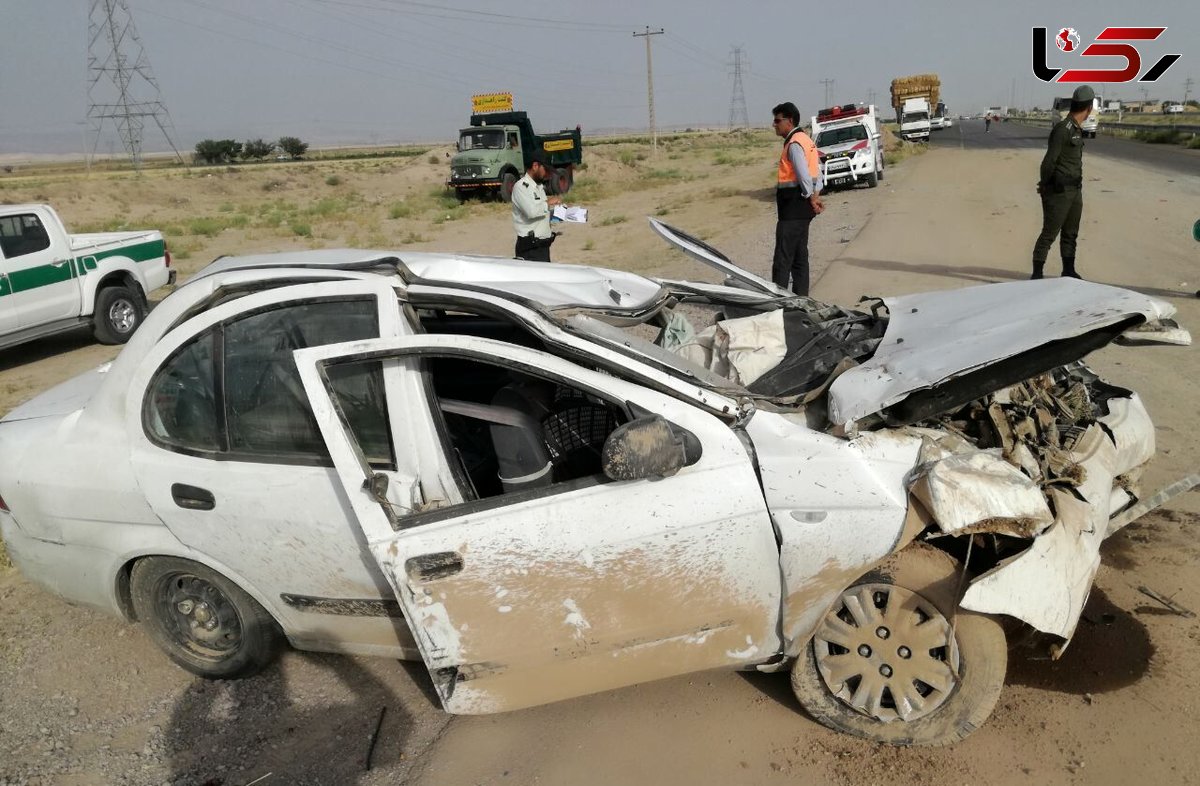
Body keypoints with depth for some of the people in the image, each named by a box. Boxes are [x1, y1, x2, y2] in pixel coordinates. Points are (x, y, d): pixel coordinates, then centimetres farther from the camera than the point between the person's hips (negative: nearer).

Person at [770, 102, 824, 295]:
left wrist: (811, 198, -10)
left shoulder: (794, 143, -14)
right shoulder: (804, 140, 18)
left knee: (783, 258, -10)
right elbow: (817, 171, 18)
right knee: (799, 256, 13)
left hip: (793, 206, -11)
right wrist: (815, 196, 10)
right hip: (800, 207, 11)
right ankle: (801, 296, 18)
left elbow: (804, 174, -21)